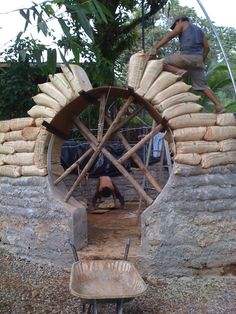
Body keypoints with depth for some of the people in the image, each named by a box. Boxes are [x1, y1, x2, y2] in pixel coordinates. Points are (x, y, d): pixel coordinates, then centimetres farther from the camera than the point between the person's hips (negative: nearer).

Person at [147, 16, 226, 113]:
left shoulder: (182, 24, 14)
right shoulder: (199, 29, 33)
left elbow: (169, 36, -1)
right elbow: (206, 48, 24)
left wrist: (154, 48, -8)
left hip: (186, 55, -7)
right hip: (198, 58, 7)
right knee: (202, 86, 12)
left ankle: (179, 71, -19)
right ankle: (219, 106, 2)